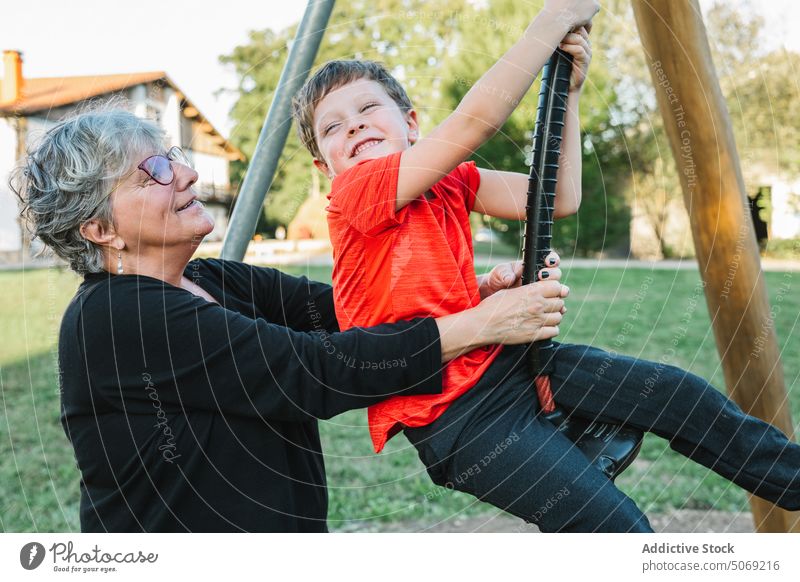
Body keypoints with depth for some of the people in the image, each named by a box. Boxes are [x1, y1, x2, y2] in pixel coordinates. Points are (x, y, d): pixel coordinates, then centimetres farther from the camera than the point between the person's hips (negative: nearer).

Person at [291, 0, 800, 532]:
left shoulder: (448, 182, 9)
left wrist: (567, 91, -6)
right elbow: (475, 121, -27)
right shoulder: (353, 195, -16)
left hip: (505, 358, 8)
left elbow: (560, 201, 1)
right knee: (617, 523, -14)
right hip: (451, 413, -7)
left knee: (678, 392, 0)